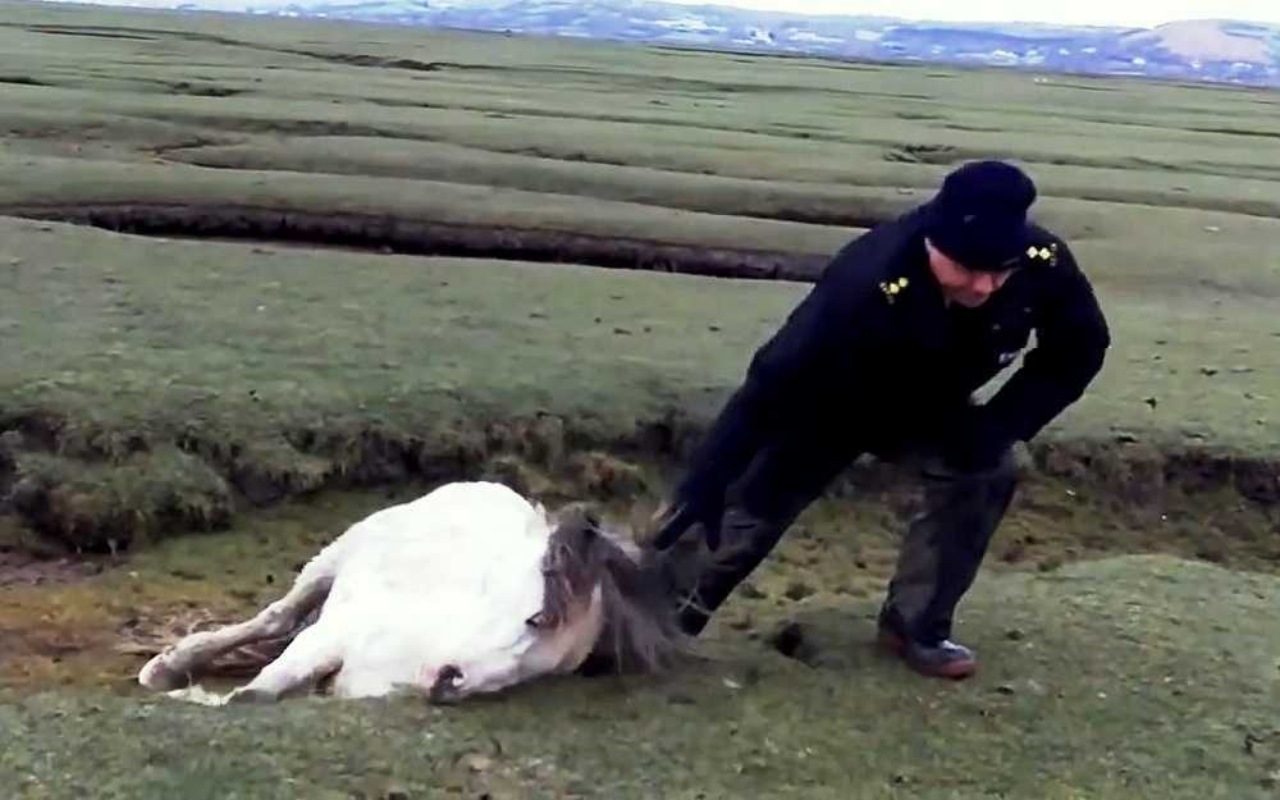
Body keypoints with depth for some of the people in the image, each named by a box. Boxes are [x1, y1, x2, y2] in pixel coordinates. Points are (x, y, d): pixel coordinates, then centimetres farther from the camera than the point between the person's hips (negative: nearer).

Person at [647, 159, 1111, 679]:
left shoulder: (1044, 267, -32)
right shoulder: (867, 284, -45)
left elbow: (1079, 350, -13)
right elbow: (774, 382, -43)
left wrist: (999, 425, -26)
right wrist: (702, 485, -45)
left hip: (929, 410, 4)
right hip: (827, 407, -4)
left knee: (986, 475, -16)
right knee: (756, 502, -3)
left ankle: (915, 625, 0)